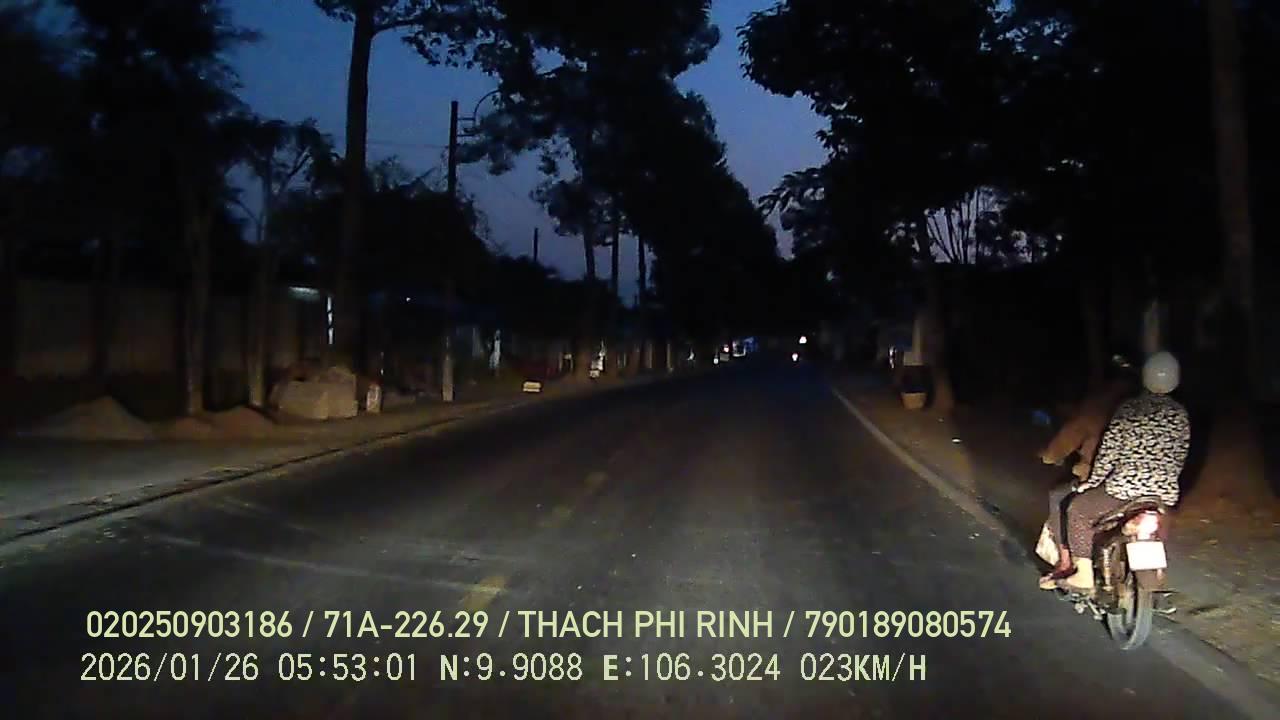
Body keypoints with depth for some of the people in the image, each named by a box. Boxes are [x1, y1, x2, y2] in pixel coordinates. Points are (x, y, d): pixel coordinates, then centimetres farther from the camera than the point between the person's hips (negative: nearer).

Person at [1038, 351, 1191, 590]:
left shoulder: (1128, 409, -9)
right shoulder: (1181, 415, 4)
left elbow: (1109, 452, -8)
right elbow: (1179, 457, 10)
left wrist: (1092, 481, 3)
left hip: (1127, 488, -6)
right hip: (1165, 493, 6)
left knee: (1076, 509, 12)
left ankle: (1084, 575, 11)